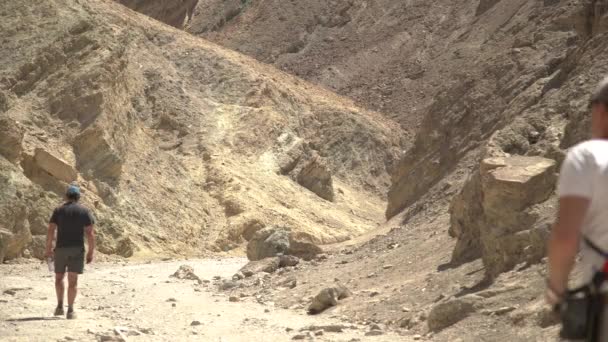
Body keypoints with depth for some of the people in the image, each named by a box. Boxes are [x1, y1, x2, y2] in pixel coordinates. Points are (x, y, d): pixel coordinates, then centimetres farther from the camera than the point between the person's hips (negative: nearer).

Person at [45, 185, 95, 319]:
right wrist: (91, 252, 0)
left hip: (61, 249, 1)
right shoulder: (85, 211, 2)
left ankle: (60, 305, 11)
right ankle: (70, 311, -3)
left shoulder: (58, 210, 4)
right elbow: (90, 233, -5)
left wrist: (48, 248, 3)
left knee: (59, 277, 18)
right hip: (77, 249, -1)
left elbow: (50, 231, -4)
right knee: (73, 280, 1)